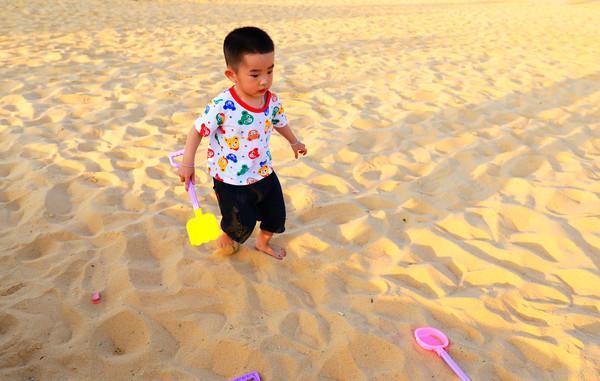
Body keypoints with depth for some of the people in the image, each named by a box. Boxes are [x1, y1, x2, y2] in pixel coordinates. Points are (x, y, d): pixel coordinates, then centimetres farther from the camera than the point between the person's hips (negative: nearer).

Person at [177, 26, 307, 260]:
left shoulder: (272, 102, -11)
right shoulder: (222, 107, -28)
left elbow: (280, 123, 11)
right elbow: (198, 130, -14)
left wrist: (294, 142, 28)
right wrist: (187, 163, -10)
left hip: (264, 173, 5)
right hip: (231, 180, -5)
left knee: (276, 215, 18)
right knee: (241, 224, 9)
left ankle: (264, 243, 51)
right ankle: (226, 238, 46)